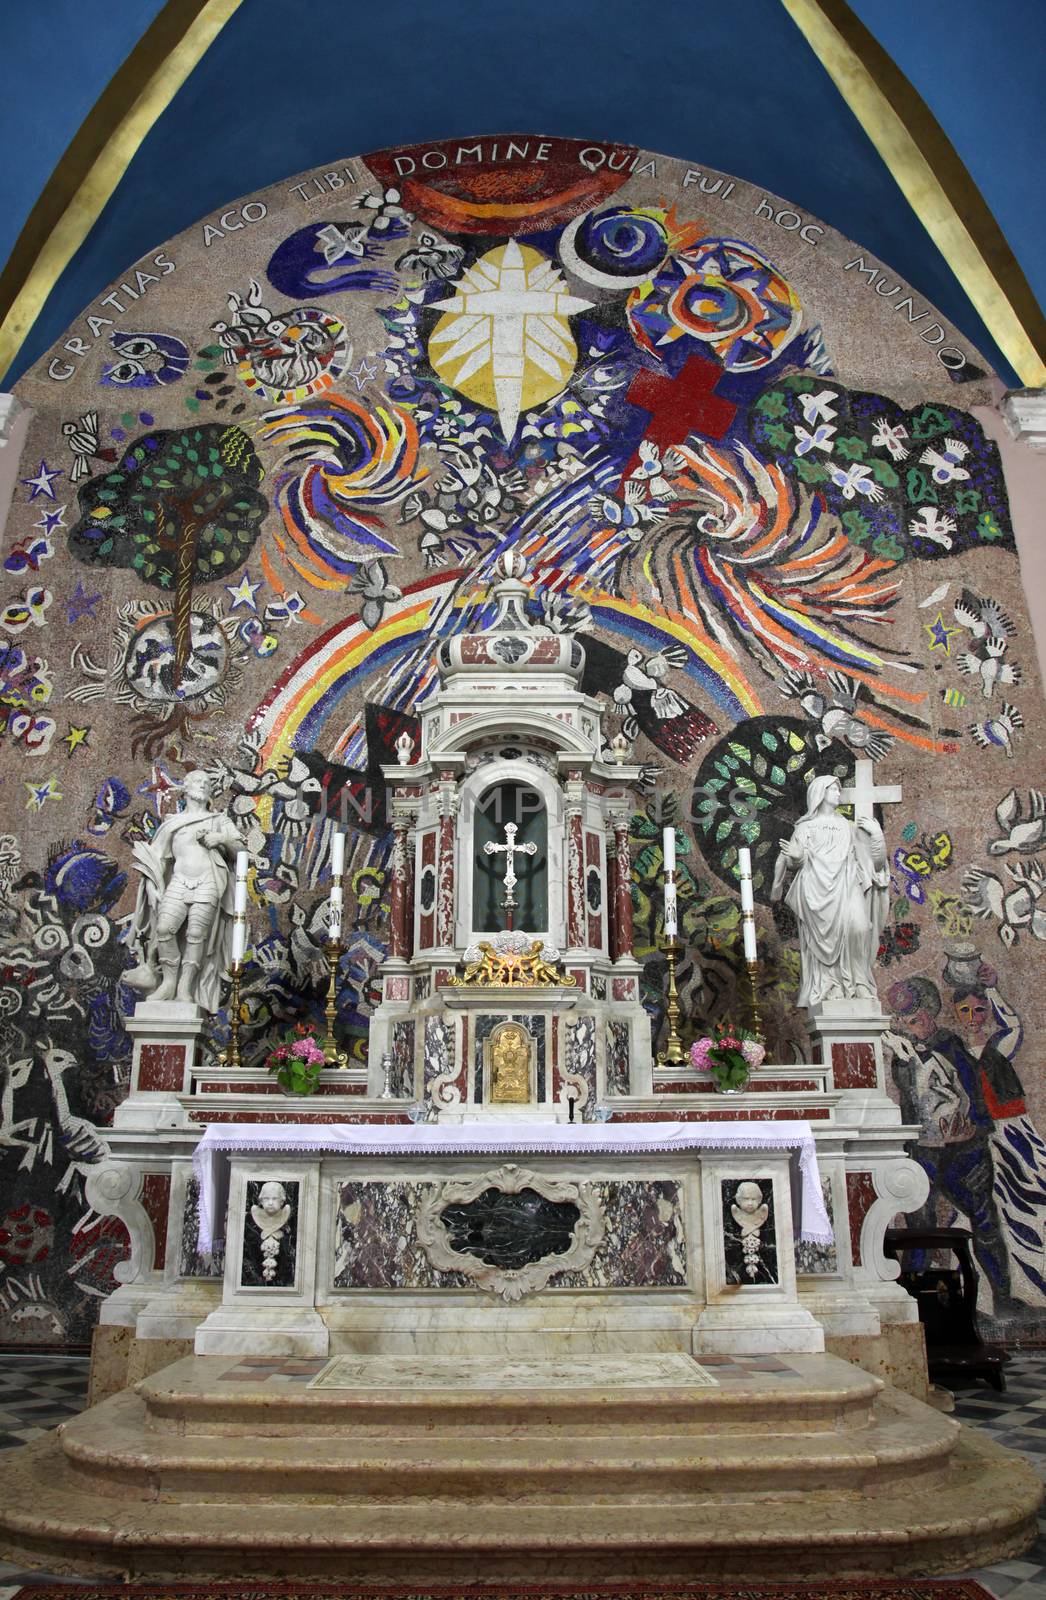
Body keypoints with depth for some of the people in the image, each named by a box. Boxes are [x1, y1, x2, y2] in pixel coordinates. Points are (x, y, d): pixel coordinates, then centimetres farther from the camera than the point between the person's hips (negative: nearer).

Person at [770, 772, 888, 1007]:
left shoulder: (848, 827, 24)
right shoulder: (805, 827, 17)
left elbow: (876, 861, 17)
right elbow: (793, 863, 8)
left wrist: (877, 834, 2)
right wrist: (794, 857, -15)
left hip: (843, 887, 2)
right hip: (815, 888, -2)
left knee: (857, 925, -24)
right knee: (821, 938, -18)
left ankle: (855, 984, -18)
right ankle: (825, 990, -15)